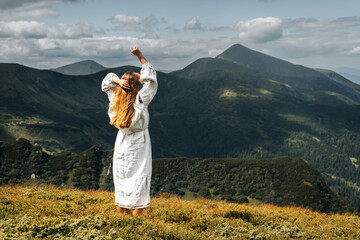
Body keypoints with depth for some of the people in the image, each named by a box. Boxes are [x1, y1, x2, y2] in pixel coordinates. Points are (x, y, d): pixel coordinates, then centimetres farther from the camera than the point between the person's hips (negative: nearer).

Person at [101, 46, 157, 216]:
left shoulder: (115, 99, -6)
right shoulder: (141, 100, -18)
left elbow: (107, 82, 10)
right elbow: (151, 78, -11)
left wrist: (117, 81, -12)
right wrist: (140, 56, -11)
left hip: (122, 141, 4)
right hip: (139, 142, -4)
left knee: (121, 177, 11)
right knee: (139, 177, 2)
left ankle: (122, 214, 18)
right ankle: (137, 216, 4)